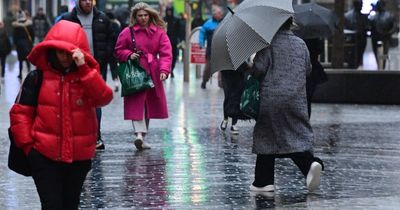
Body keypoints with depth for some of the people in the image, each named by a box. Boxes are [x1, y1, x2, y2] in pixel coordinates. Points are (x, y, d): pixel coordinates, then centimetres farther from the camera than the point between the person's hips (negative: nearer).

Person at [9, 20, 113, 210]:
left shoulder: (87, 76, 1)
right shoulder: (37, 78, -2)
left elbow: (104, 98, -18)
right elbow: (20, 113, 2)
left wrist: (83, 68, -25)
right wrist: (27, 145, -5)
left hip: (78, 157, 2)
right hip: (45, 157, -2)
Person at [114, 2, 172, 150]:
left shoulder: (159, 32, 3)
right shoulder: (128, 32, 0)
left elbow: (166, 53, -4)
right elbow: (118, 51, 8)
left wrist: (164, 70, -19)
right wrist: (129, 55, -13)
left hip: (152, 74, 3)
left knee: (150, 104, 5)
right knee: (137, 103, -10)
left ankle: (142, 136, 12)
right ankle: (139, 134, -17)